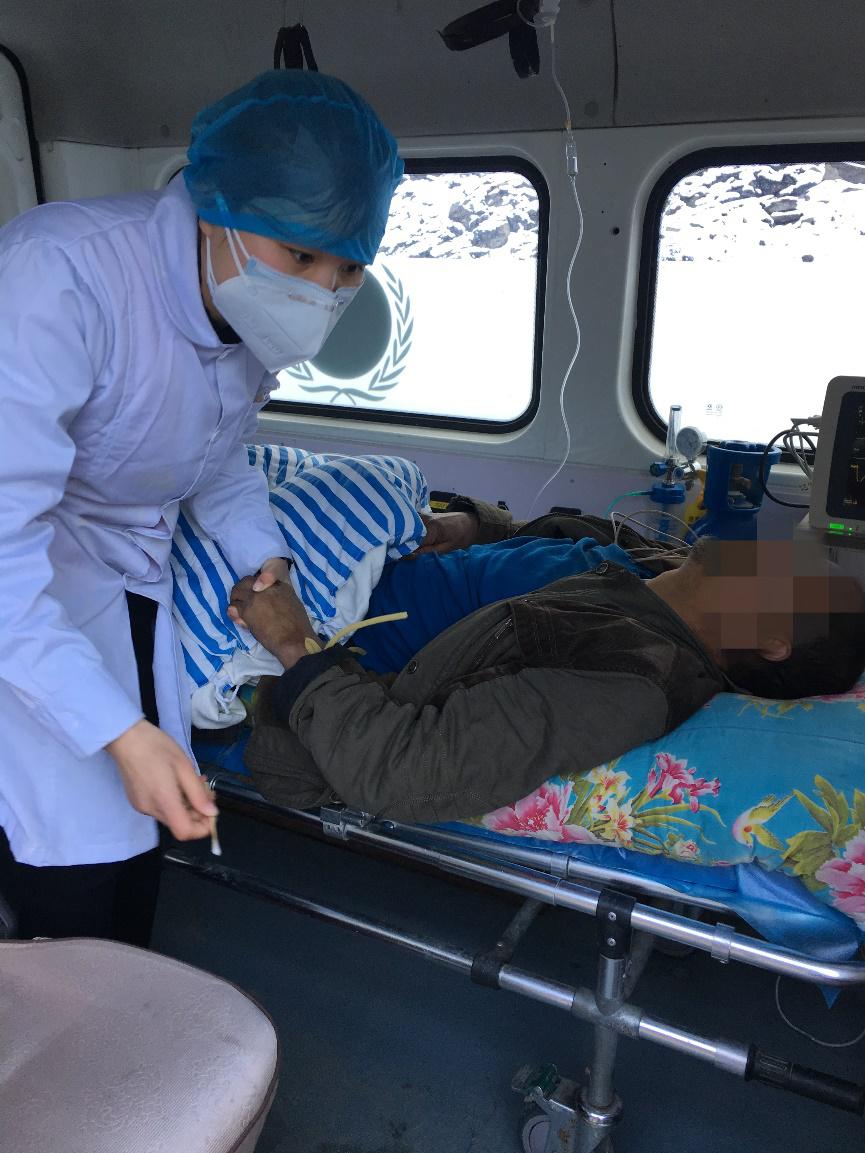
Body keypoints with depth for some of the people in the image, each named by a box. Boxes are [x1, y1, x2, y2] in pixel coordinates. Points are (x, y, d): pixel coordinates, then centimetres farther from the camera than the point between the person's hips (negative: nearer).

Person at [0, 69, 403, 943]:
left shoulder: (250, 311, -8)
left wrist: (263, 554, -5)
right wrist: (123, 732, -36)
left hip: (128, 573, 7)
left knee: (140, 822, 12)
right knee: (73, 865, -5)